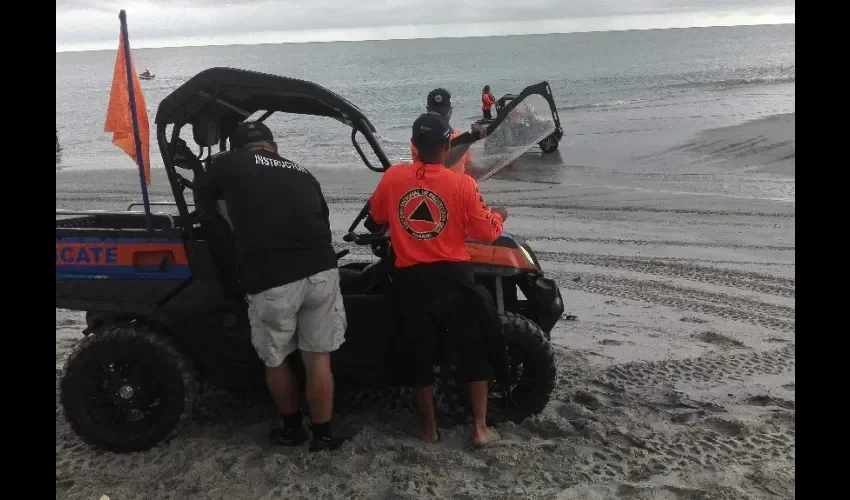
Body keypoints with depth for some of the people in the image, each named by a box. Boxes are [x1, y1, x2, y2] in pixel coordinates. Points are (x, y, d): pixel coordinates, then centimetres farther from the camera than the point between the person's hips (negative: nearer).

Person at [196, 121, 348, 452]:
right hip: (321, 273, 3)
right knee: (318, 358, 17)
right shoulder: (303, 174, 20)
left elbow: (203, 198, 30)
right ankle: (323, 436, 29)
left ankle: (292, 429, 37)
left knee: (274, 361, 21)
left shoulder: (229, 164, 11)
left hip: (271, 283, -3)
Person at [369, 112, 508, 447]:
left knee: (419, 352, 15)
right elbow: (487, 232, -5)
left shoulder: (392, 177, -3)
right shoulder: (462, 184, -11)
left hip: (411, 278, 2)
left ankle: (429, 426, 26)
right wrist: (499, 216, 16)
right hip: (452, 276, -2)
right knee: (473, 350, 12)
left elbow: (377, 216, 13)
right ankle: (480, 428, 17)